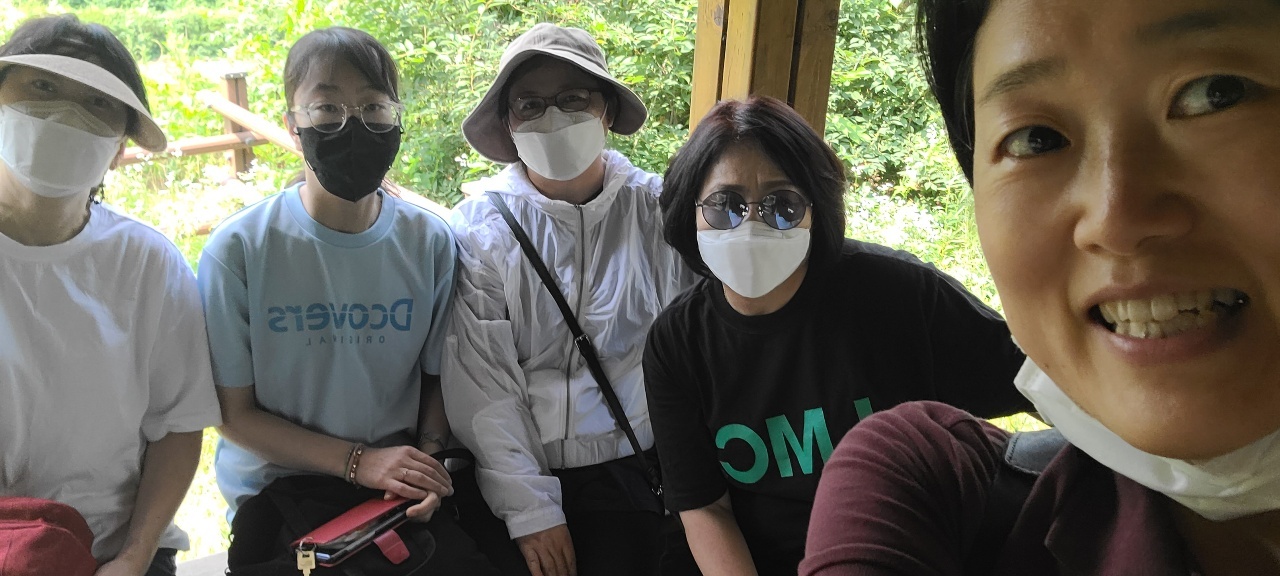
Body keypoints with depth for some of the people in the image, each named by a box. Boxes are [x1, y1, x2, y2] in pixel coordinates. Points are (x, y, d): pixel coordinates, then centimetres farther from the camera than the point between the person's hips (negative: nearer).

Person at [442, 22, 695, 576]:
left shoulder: (661, 211, -3)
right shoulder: (479, 227, -4)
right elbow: (482, 384, -7)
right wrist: (530, 509, -11)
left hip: (635, 468, 1)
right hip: (515, 472, 0)